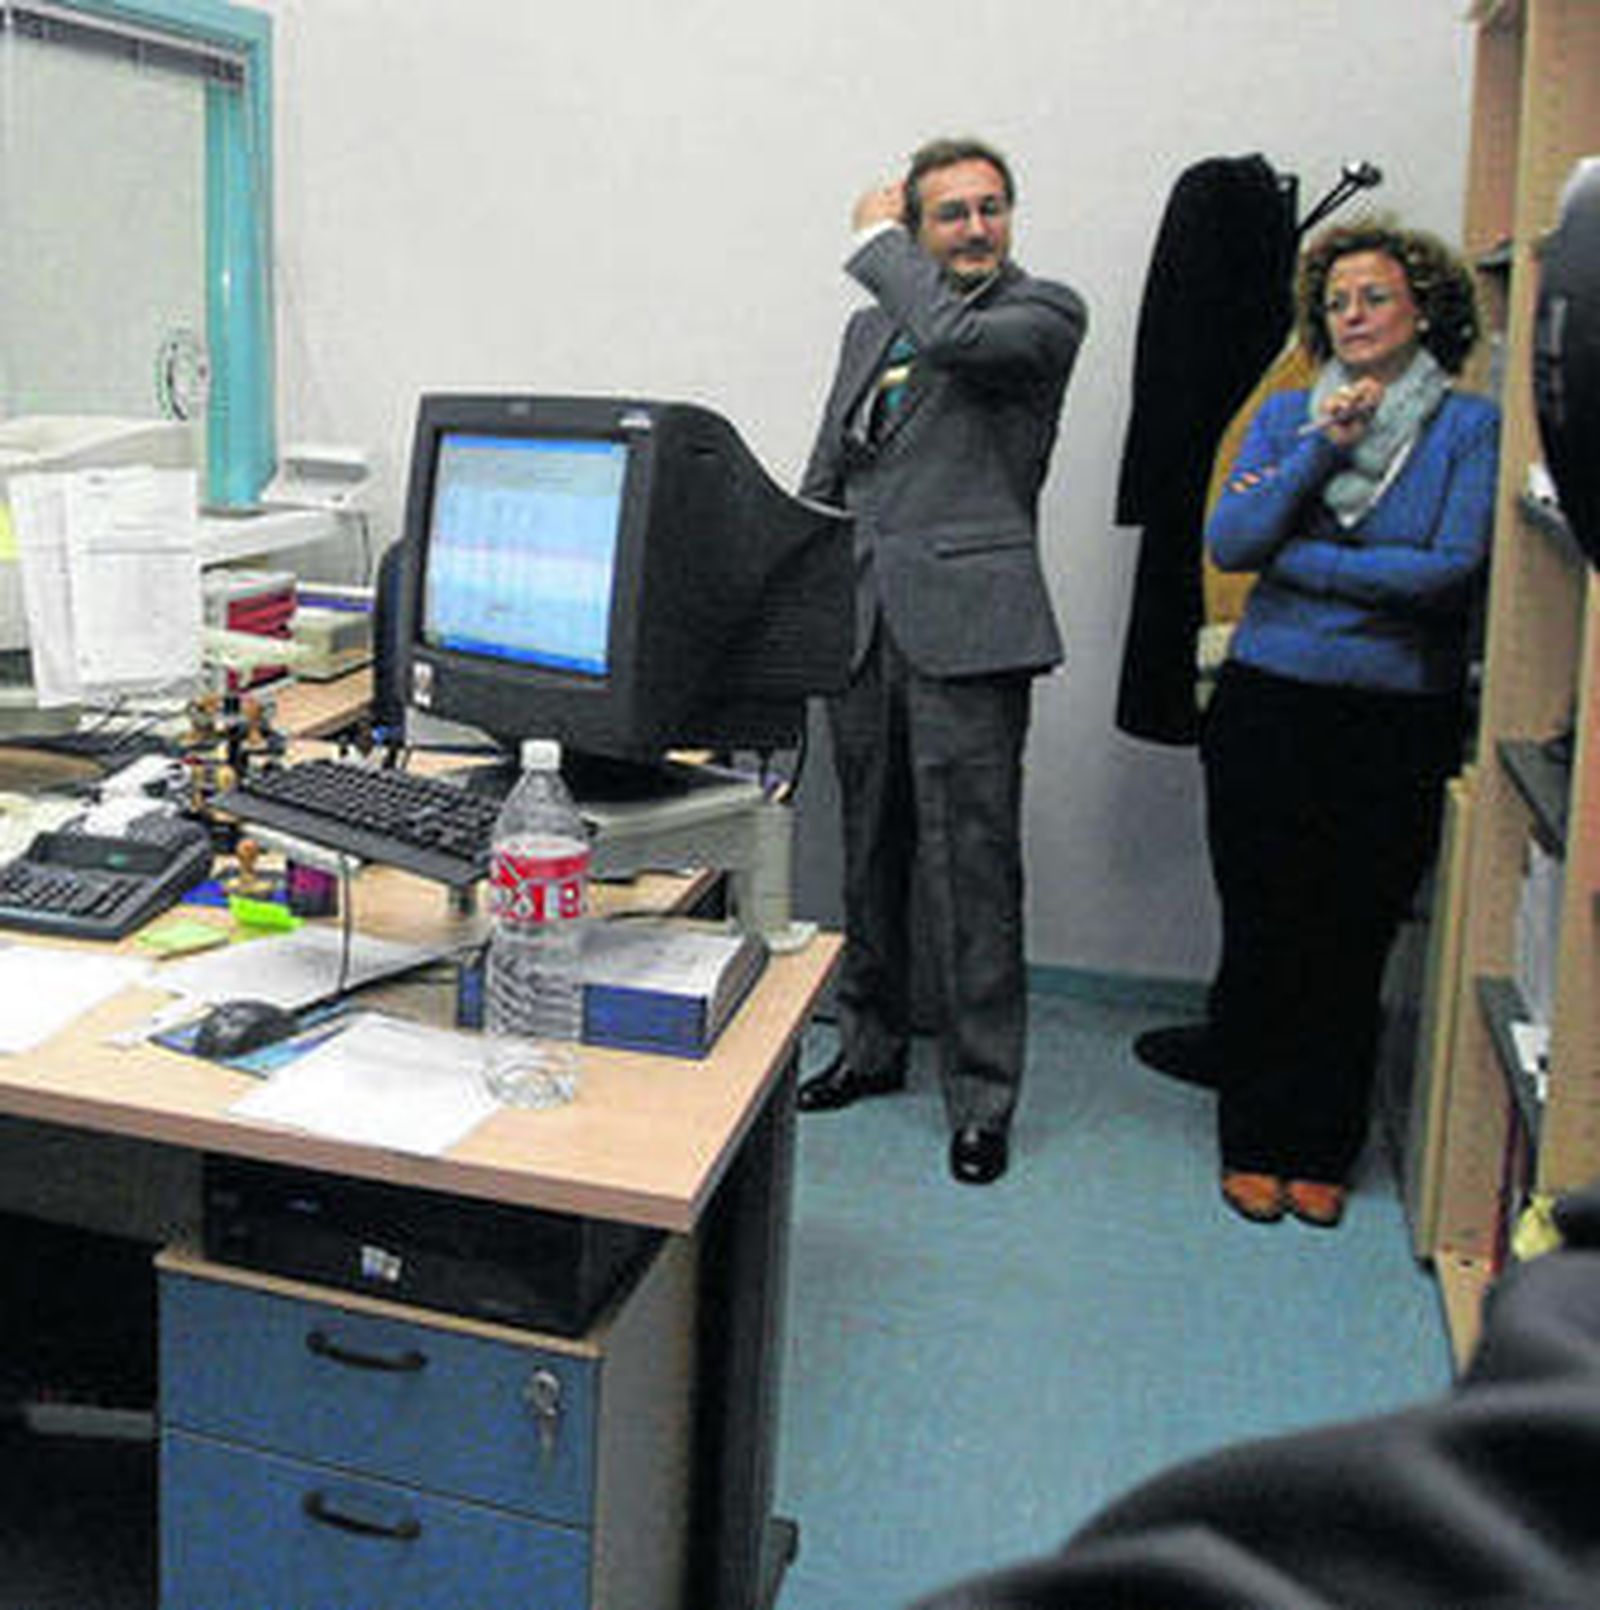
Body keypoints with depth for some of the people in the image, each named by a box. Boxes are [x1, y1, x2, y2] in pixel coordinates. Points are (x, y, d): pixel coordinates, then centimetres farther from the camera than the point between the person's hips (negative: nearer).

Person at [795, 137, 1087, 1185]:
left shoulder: (1046, 314, 0)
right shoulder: (875, 323, 18)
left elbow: (956, 337, -22)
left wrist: (875, 238, -4)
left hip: (967, 626, -6)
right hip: (860, 622, 6)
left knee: (973, 866, -4)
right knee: (869, 852, 15)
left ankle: (983, 1098, 7)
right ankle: (873, 1047, 31)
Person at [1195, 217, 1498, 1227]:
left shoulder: (1473, 426, 0)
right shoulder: (1287, 416, 8)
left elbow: (1453, 568, -13)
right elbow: (1228, 543, -4)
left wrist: (1290, 557, -9)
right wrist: (1320, 451, -13)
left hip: (1399, 724, -1)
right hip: (1271, 708, 2)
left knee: (1354, 945, 6)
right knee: (1260, 937, 6)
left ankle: (1323, 1152, 22)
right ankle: (1252, 1145, 22)